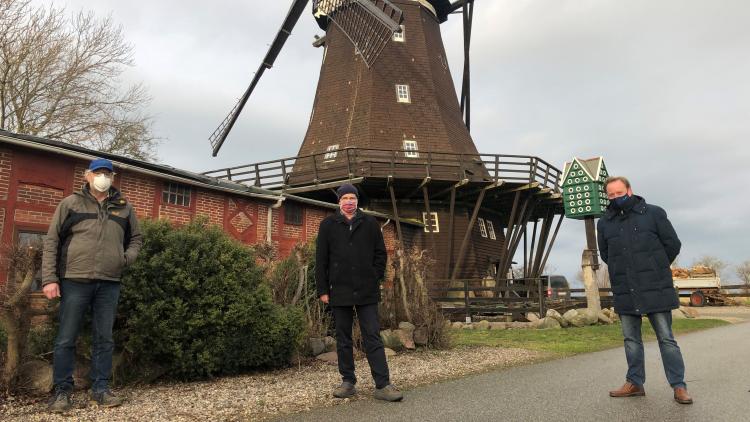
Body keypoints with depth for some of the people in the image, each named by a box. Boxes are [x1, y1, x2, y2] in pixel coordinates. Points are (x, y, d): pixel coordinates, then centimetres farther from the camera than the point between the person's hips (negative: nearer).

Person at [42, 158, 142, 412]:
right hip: (75, 281, -2)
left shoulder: (124, 208, 11)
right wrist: (49, 278, -6)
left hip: (109, 284, 2)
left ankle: (100, 389, 17)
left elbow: (135, 238, 21)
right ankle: (62, 391, 16)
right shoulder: (71, 204, 4)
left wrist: (127, 258, 1)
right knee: (66, 339, 3)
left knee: (104, 339, 8)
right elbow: (52, 241, 1)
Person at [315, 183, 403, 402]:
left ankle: (383, 385, 1)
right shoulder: (327, 225, 5)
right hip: (339, 291, 1)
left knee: (373, 338, -1)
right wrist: (323, 290, 0)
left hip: (367, 291, 0)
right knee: (343, 339, 9)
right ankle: (348, 382, 20)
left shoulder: (370, 223, 7)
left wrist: (375, 278, 0)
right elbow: (321, 260, 4)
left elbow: (380, 253, 10)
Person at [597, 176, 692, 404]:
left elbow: (673, 245, 3)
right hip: (624, 292, 3)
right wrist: (623, 271, 12)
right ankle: (635, 383, 21)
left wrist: (656, 269, 10)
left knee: (666, 338, 3)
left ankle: (679, 386, 12)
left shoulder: (654, 213, -2)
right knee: (631, 339, 11)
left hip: (655, 289, -3)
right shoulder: (604, 223, 6)